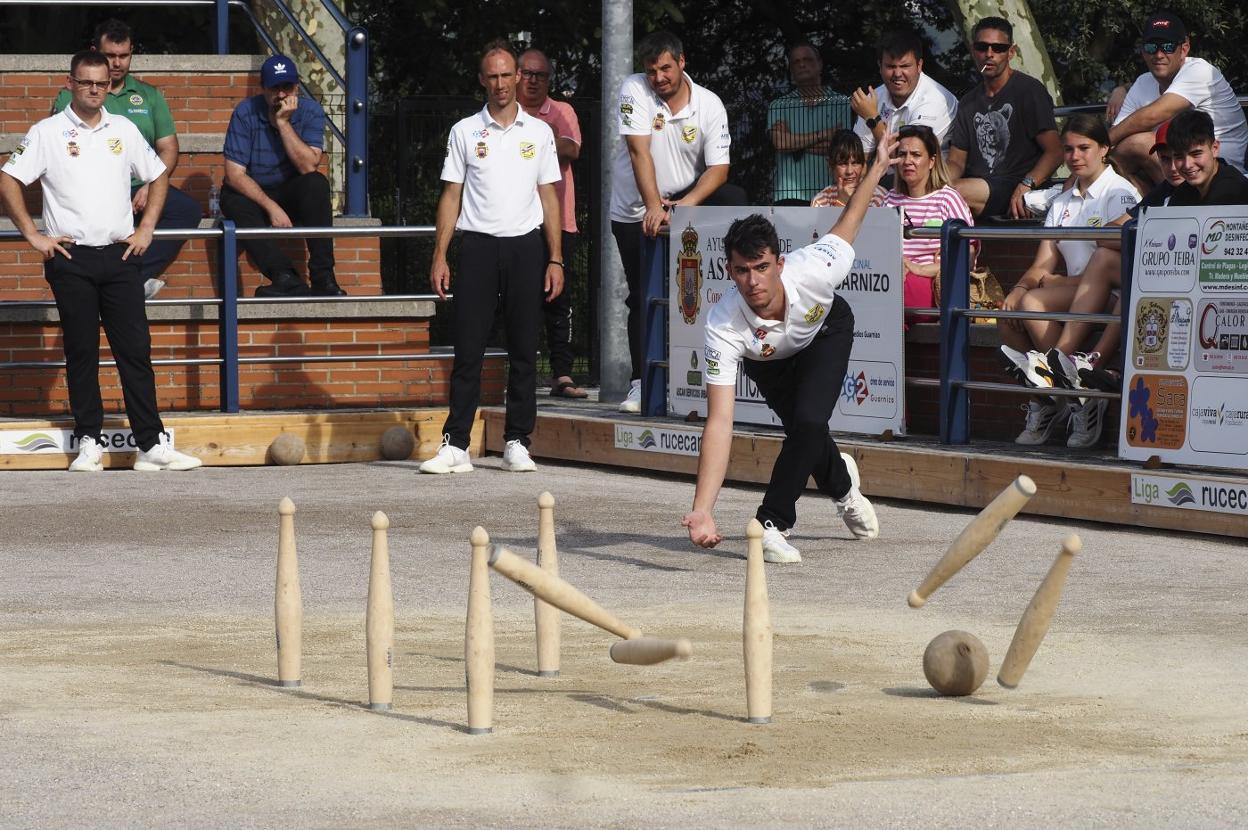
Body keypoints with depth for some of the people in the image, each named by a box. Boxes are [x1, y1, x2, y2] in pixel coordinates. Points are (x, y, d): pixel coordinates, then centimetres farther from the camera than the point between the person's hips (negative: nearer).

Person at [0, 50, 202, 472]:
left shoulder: (124, 130, 11)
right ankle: (88, 442, 7)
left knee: (136, 350, -2)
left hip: (120, 255, 2)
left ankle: (152, 444, -3)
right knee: (81, 352, 2)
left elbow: (158, 176, 21)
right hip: (71, 258, -2)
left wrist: (145, 229, 9)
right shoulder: (48, 133, 1)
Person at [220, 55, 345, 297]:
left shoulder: (310, 112, -9)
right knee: (235, 205, -35)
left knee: (317, 184, -30)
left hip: (291, 192, 1)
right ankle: (287, 279, -47)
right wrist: (270, 207, -27)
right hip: (250, 193, -1)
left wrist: (283, 123, -27)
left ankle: (323, 278, -32)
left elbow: (308, 166, -22)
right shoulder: (246, 113, -14)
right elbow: (234, 174, -18)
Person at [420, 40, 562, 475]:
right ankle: (456, 445, -3)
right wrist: (439, 256, -2)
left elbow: (549, 198, 9)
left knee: (524, 350, 3)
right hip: (477, 246, -1)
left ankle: (517, 443, 9)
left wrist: (555, 259, 2)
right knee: (468, 349, -4)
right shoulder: (464, 132, 7)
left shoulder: (539, 132, 9)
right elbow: (451, 196, 6)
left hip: (525, 246, 1)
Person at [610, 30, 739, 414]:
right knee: (642, 297, 0)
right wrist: (653, 206, -34)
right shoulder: (634, 91, -14)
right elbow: (640, 152, -24)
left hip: (686, 198, 1)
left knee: (734, 199, -27)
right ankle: (641, 382, 10)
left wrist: (683, 206, -30)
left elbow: (718, 168, -14)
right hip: (634, 209, -1)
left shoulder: (709, 105, -10)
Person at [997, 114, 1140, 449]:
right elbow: (1042, 265, 11)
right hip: (1070, 296, 7)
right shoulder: (1063, 203, 20)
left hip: (1107, 295, -7)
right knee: (1007, 314, -19)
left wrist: (1058, 281, -14)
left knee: (1033, 303, -29)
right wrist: (1021, 287, -11)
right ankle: (1044, 399, -15)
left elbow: (1116, 265, -13)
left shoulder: (1120, 193, -3)